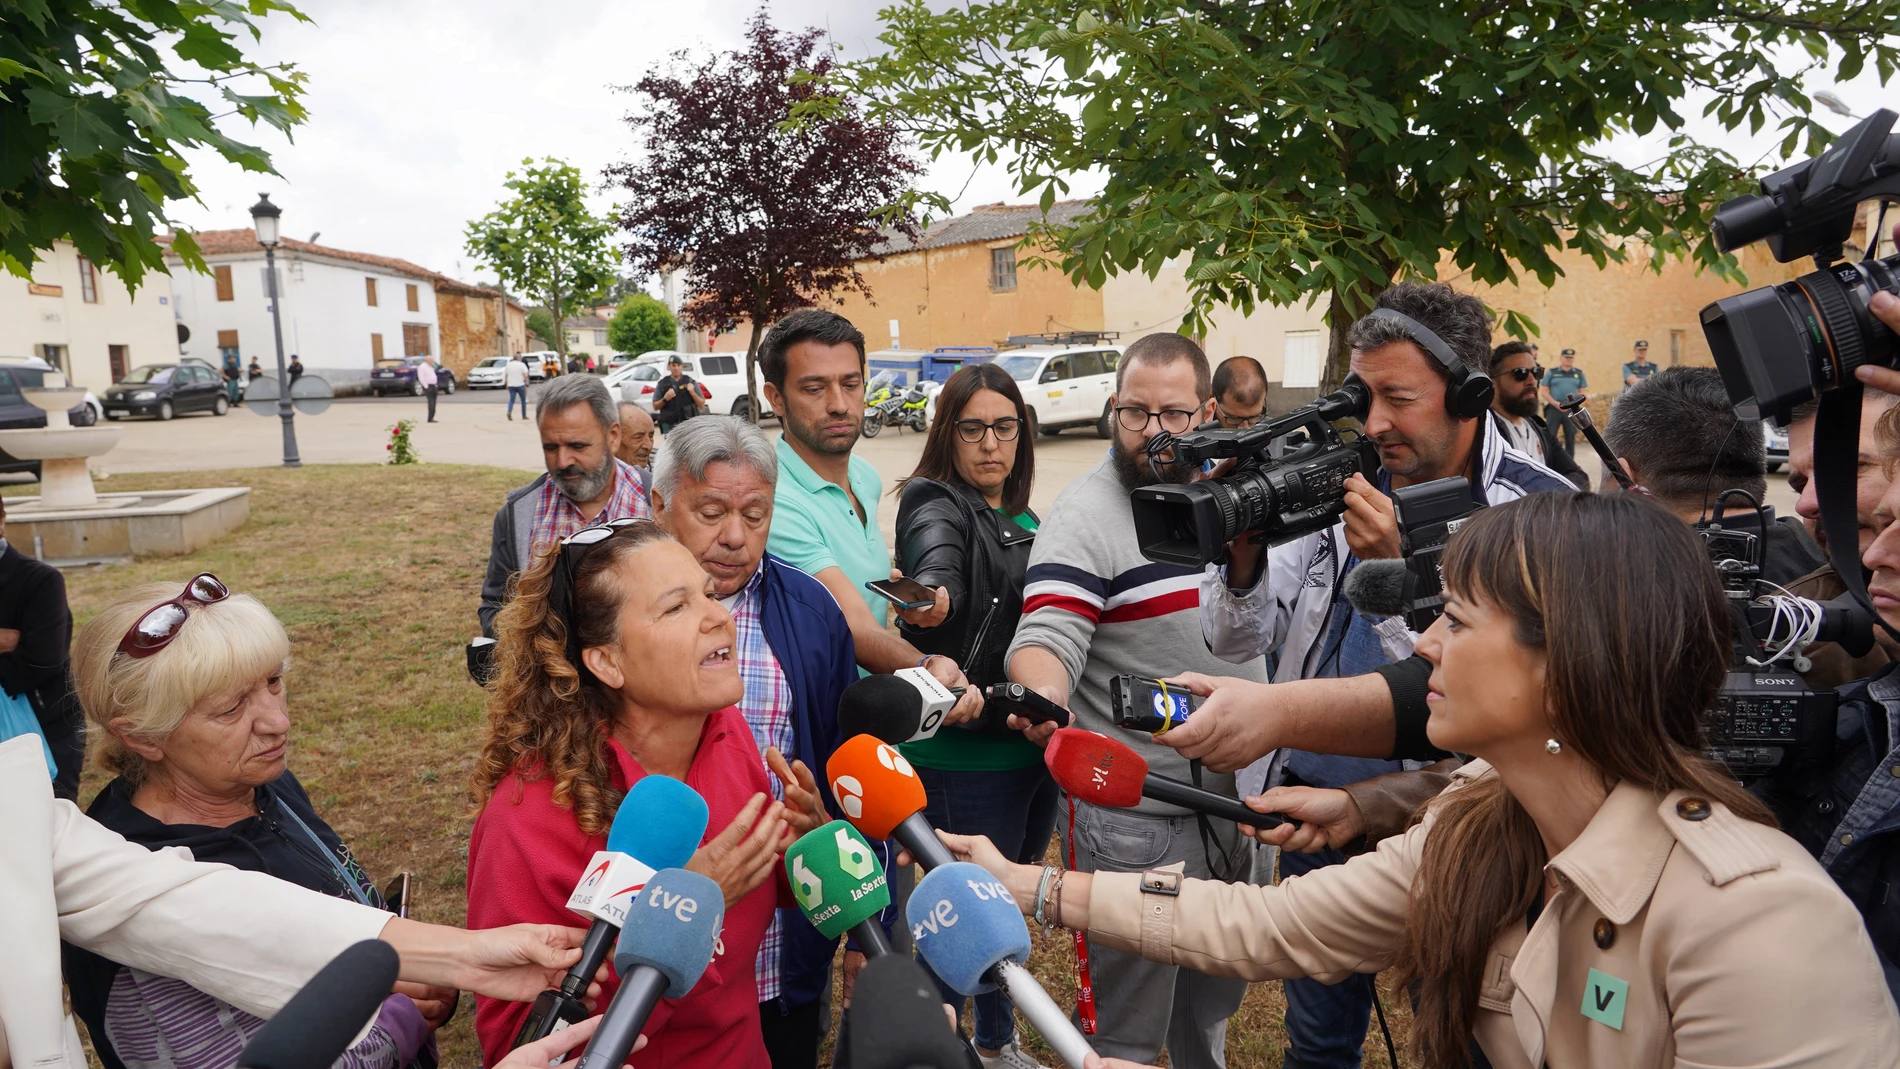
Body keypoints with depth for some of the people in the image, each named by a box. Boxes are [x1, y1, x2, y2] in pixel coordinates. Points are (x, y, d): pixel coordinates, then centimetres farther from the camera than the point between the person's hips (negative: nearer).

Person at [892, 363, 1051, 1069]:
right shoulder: (935, 504, -12)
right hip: (964, 756, -8)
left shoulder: (1024, 521, 11)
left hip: (1032, 745, 8)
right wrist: (928, 600, -57)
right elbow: (937, 563, -36)